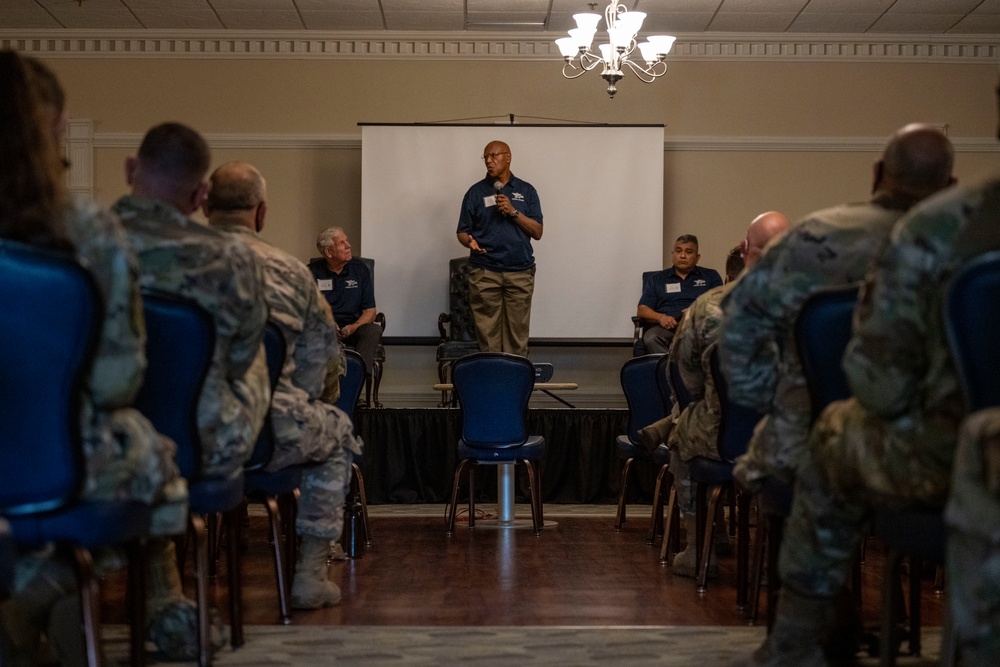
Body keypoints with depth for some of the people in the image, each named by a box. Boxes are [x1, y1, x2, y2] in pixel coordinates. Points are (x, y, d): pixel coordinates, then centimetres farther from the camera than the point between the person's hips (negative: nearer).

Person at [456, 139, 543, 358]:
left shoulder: (526, 191, 8)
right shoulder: (476, 192, 7)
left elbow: (537, 232, 3)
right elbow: (462, 231, 7)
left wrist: (513, 211, -10)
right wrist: (470, 242, -16)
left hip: (520, 272, 1)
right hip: (484, 272, 0)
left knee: (517, 333, 0)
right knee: (487, 333, -2)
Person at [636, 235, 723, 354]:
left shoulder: (711, 276, 22)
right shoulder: (657, 279, 24)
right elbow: (641, 310, 15)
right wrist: (660, 317, -7)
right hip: (667, 327, 1)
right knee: (651, 339, -36)